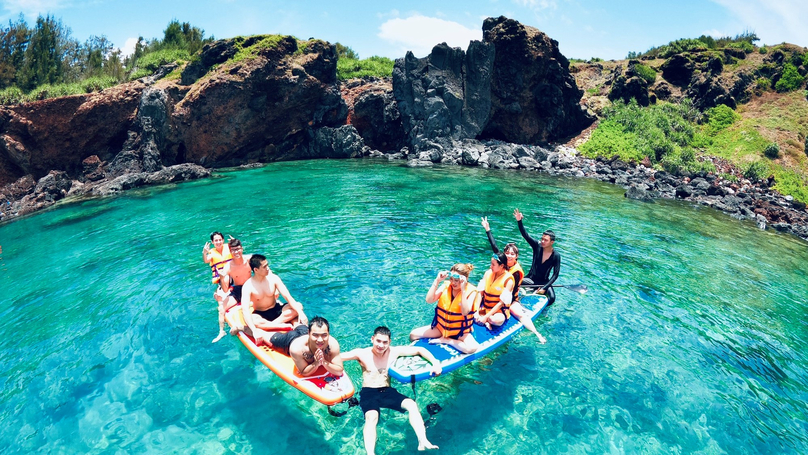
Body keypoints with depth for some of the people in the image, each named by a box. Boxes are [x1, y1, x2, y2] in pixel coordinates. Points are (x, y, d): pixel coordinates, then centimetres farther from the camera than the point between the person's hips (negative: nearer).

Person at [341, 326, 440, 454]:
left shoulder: (394, 351, 2)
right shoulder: (362, 353, -4)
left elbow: (419, 349, 5)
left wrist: (435, 362, -8)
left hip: (387, 391, 3)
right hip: (368, 392, -3)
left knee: (411, 405, -23)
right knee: (372, 416, -35)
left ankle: (423, 442, -23)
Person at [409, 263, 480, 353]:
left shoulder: (471, 291, -14)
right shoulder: (446, 286, -7)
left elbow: (465, 312, -28)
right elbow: (429, 300, -16)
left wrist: (463, 290, -33)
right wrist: (437, 281, -23)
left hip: (460, 330, -1)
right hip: (441, 326, 2)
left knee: (472, 348, -31)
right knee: (413, 334, -8)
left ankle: (445, 340, -9)